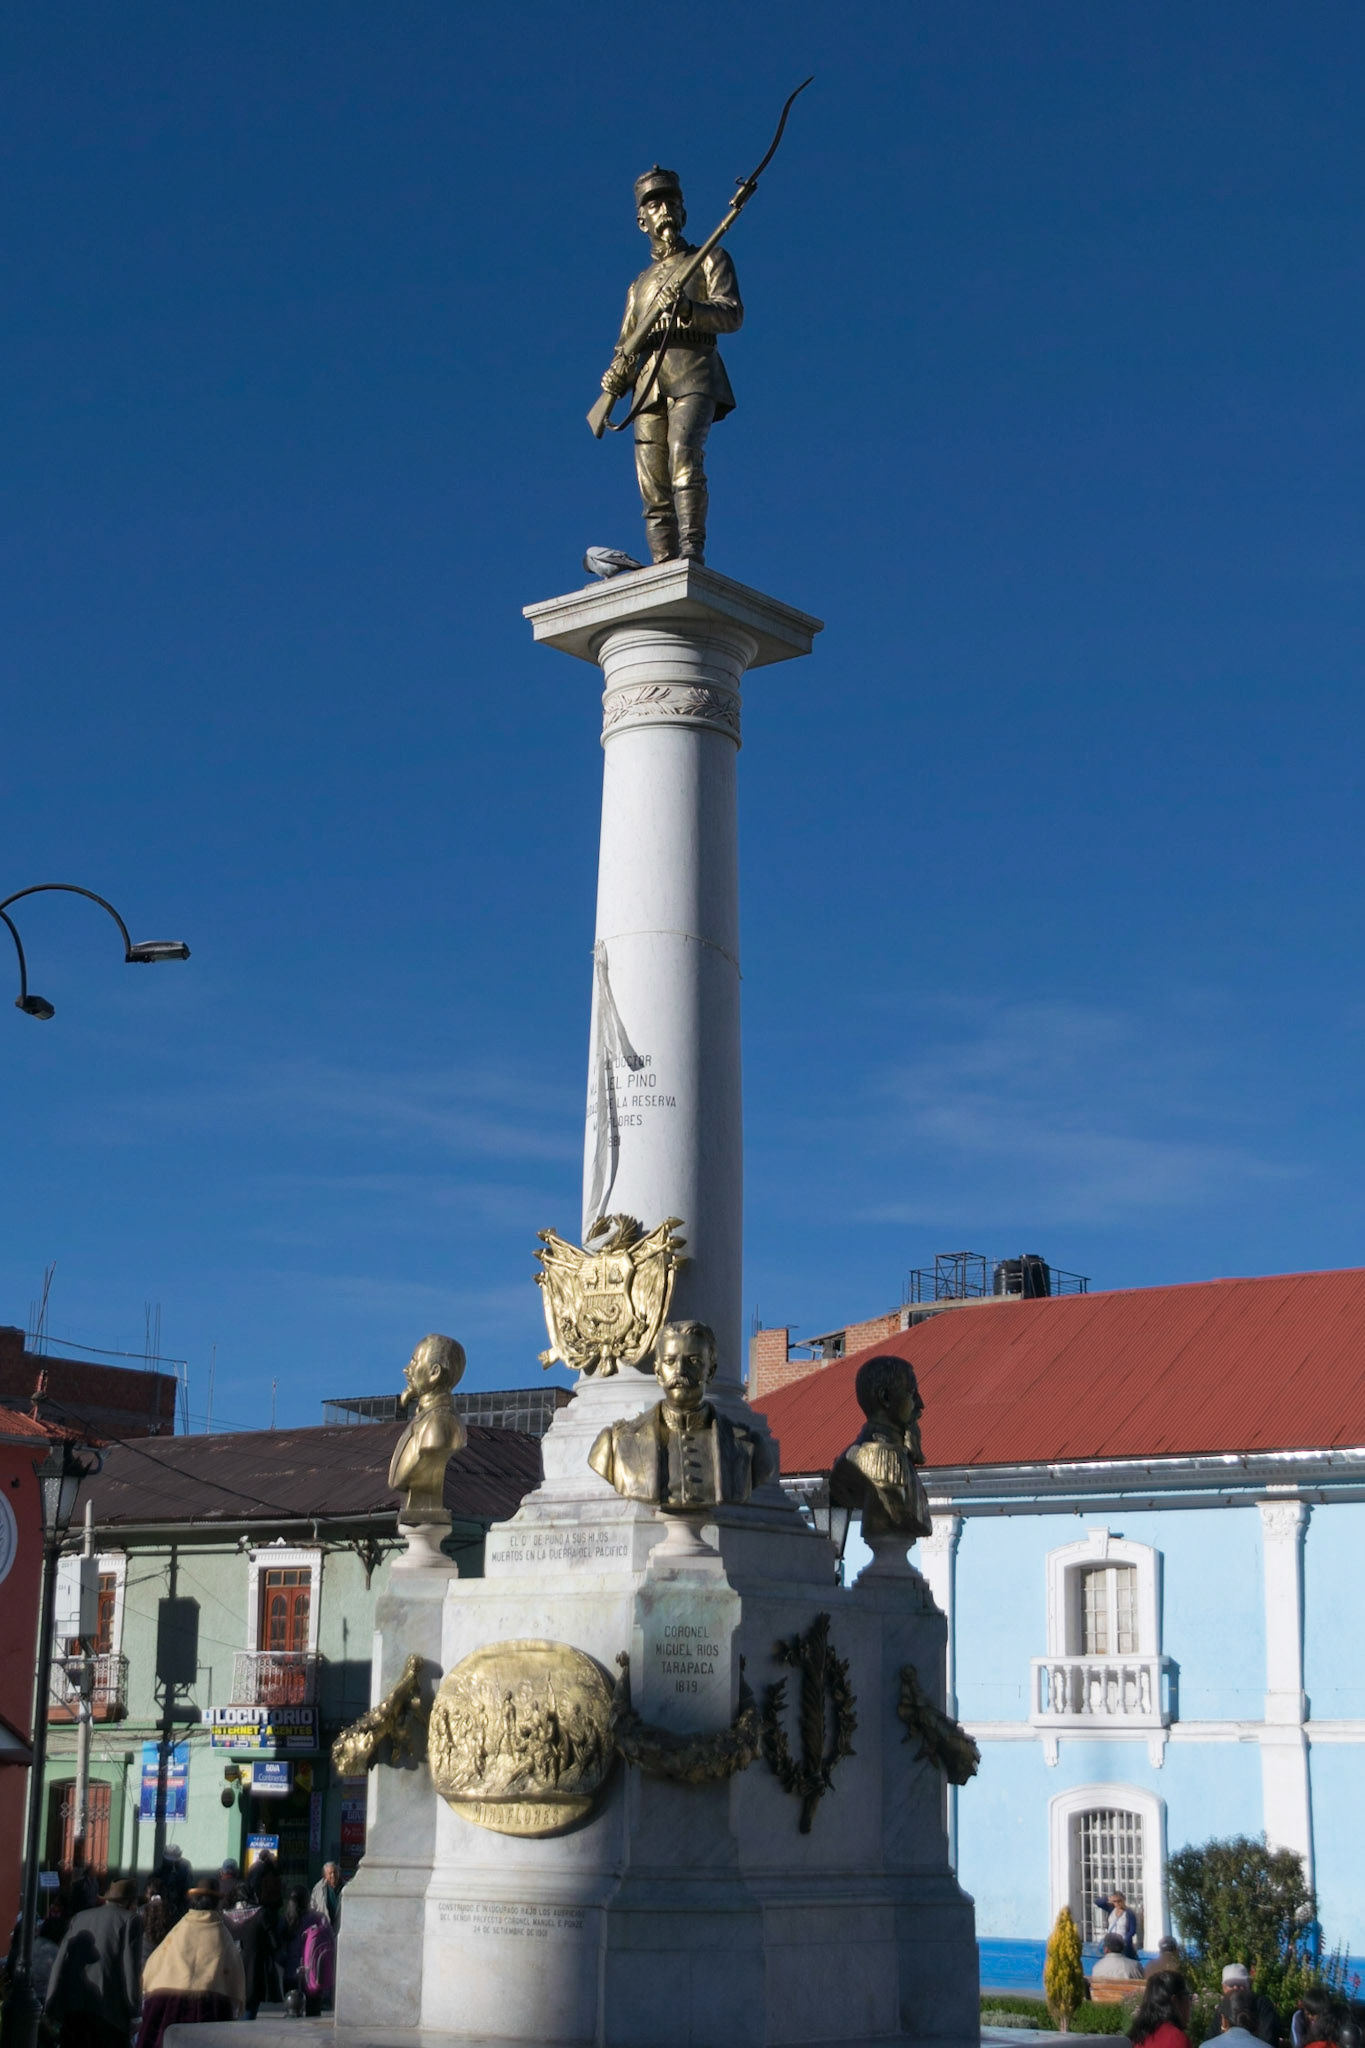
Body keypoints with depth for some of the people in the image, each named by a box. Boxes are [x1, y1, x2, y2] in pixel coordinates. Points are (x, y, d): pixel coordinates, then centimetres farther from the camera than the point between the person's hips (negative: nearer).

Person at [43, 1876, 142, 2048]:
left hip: (73, 2006, 4)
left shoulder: (79, 1918, 17)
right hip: (109, 2008, -4)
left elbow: (60, 1963, 12)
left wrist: (52, 2008, 13)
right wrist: (131, 2013, -1)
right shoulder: (130, 1920, 4)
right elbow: (131, 1967, -3)